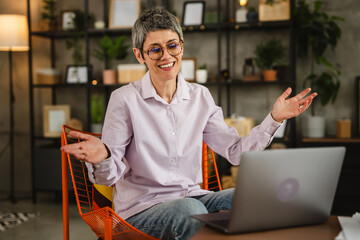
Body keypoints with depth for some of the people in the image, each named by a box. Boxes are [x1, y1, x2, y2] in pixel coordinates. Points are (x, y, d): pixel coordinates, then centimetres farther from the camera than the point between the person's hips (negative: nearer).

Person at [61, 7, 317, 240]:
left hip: (192, 198, 5)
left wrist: (275, 118, -4)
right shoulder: (125, 99, -7)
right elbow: (110, 175, -8)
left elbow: (236, 151, 5)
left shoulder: (200, 96, 7)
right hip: (141, 208, -4)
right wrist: (101, 157, -32)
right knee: (188, 209, -37)